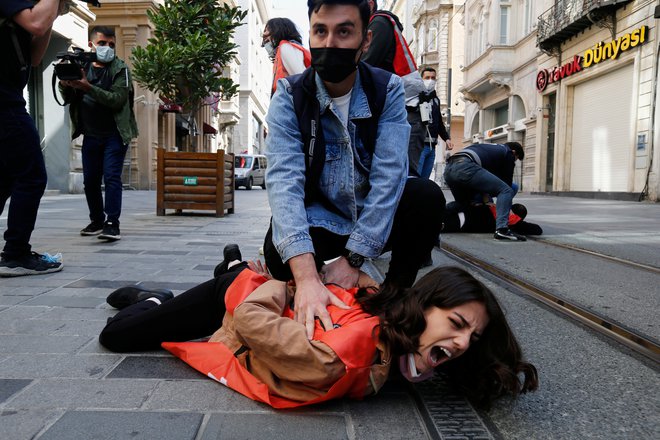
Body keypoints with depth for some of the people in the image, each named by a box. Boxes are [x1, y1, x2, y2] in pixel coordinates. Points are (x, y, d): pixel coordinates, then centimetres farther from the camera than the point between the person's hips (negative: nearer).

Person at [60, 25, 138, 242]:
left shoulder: (120, 68, -3)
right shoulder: (81, 66, 10)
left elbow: (118, 99, -17)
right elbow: (68, 99, 8)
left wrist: (87, 87, -26)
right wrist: (65, 85, -14)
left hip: (114, 133, -5)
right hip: (91, 134, 5)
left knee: (111, 177, -13)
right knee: (90, 180, 9)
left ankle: (112, 224, -14)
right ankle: (97, 220, 22)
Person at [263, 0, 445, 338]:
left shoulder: (388, 90, -9)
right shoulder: (289, 97, -14)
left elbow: (389, 174, -20)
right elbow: (284, 181, -28)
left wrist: (353, 258, -28)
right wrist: (307, 278, -42)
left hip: (373, 222, 2)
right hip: (317, 224, -1)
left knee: (427, 196, -26)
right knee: (279, 252, -32)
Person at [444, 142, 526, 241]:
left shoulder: (493, 148, 42)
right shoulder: (508, 153, 19)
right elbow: (507, 180, 21)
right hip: (466, 167, -9)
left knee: (462, 204, 30)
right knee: (506, 191, -3)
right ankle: (502, 229, -19)